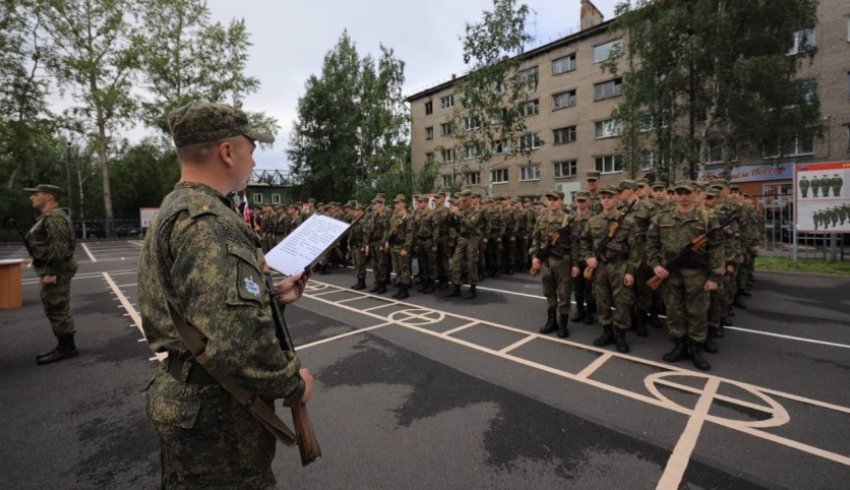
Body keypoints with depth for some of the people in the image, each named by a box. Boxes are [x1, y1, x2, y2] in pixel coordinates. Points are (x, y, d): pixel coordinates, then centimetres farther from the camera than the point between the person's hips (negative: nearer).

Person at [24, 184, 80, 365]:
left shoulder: (54, 217, -16)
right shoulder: (50, 217, 18)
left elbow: (60, 247, -24)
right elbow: (69, 243, 21)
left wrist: (51, 273, -23)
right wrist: (47, 271, 21)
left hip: (54, 272, -11)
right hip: (53, 271, 11)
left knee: (57, 311, -4)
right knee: (57, 311, 14)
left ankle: (66, 348, 4)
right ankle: (64, 346, 22)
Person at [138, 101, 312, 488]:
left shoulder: (176, 209, 7)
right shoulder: (209, 223, -27)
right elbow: (238, 343, -36)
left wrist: (272, 295, 8)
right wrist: (293, 384, -19)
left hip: (187, 399, 10)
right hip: (215, 415, -10)